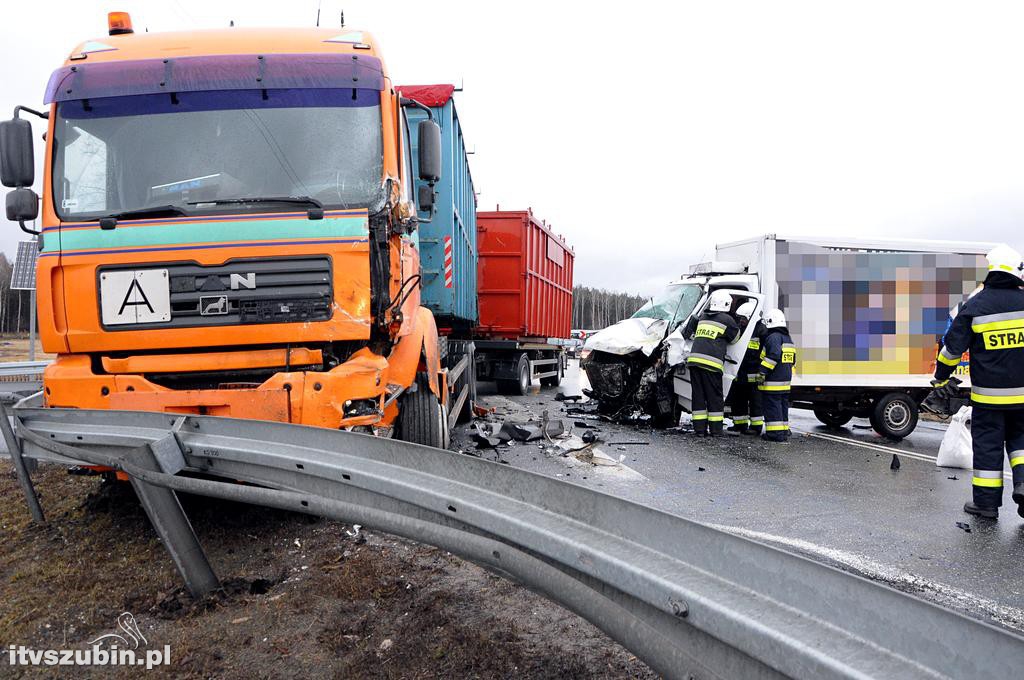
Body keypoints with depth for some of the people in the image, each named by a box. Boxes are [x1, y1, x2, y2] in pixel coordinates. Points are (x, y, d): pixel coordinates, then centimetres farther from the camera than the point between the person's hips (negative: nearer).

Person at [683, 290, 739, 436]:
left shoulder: (703, 317, 18)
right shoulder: (727, 320, 2)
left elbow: (689, 333, 29)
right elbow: (735, 337, 16)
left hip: (694, 359, 5)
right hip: (711, 363, -5)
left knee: (698, 395, 9)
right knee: (715, 397, 4)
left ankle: (699, 427, 9)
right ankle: (715, 429, 6)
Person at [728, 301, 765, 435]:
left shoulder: (761, 330, -8)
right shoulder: (740, 329, 15)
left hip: (753, 374, -8)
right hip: (740, 372, 8)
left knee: (755, 400, -1)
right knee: (737, 399, 12)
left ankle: (756, 426, 5)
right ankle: (740, 424, 22)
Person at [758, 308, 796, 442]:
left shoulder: (773, 337, -13)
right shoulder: (788, 338, 18)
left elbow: (773, 356, -25)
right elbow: (792, 360, 22)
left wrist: (762, 371, -23)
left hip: (772, 381, -10)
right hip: (786, 380, 10)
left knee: (772, 406, -6)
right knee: (783, 405, 14)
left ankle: (775, 432, -7)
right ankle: (784, 431, 19)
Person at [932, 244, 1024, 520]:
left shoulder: (975, 305, -9)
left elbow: (953, 345, -4)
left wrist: (940, 377, 9)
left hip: (988, 393, -2)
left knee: (987, 443, 5)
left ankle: (986, 501, 11)